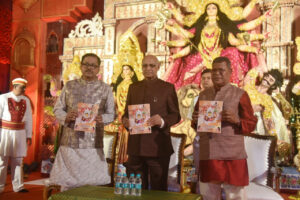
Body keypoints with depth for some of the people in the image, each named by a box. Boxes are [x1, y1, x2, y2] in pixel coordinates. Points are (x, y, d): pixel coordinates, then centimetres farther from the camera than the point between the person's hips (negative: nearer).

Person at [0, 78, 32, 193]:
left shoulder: (26, 101, 6)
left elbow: (28, 119, 8)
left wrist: (29, 136, 5)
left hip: (20, 133, 3)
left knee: (18, 161, 8)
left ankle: (18, 186, 15)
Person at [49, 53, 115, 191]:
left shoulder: (105, 89, 6)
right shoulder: (69, 86, 9)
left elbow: (111, 113, 7)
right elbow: (58, 109, 11)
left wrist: (102, 119, -15)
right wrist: (66, 117, -10)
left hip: (93, 145, -1)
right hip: (69, 143, 1)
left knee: (92, 183, 2)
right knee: (67, 183, 5)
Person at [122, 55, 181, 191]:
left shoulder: (168, 88, 4)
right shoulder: (133, 87, 15)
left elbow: (176, 115, 0)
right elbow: (127, 112, 18)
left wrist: (162, 121, -20)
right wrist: (125, 120, -5)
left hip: (158, 147, -3)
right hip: (135, 147, 4)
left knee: (158, 189, 4)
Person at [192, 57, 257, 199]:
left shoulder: (240, 95, 0)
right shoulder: (203, 95, 13)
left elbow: (251, 124, -1)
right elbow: (196, 125, 20)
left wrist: (236, 120, -19)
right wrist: (195, 121, -3)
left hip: (232, 155, -4)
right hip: (207, 154, 4)